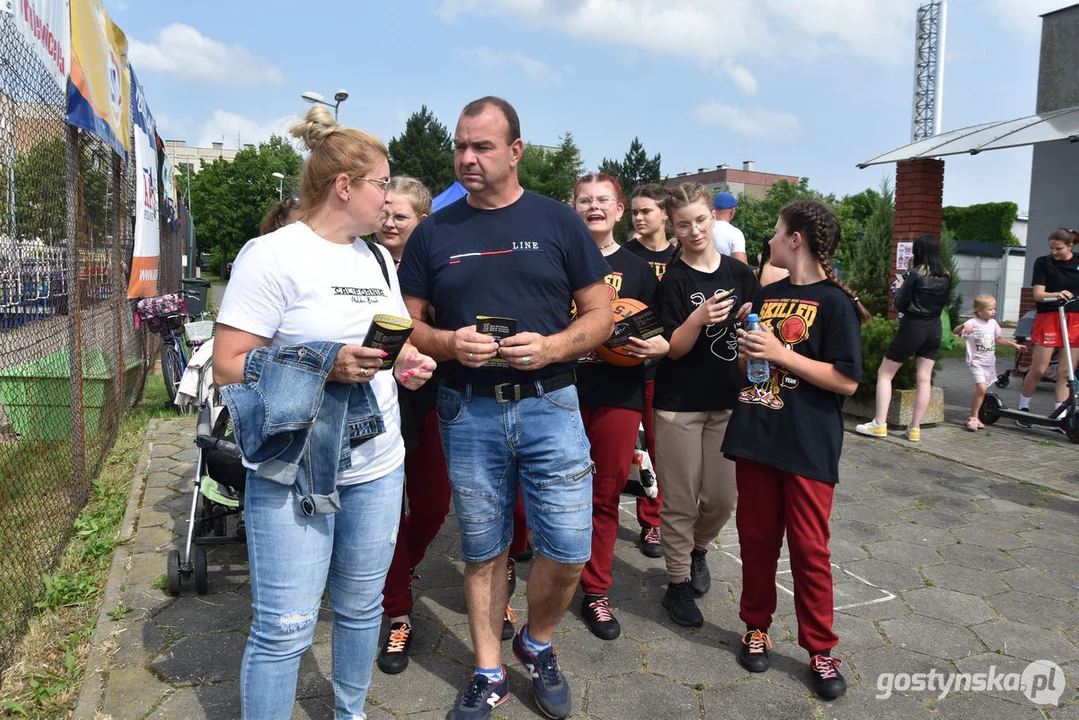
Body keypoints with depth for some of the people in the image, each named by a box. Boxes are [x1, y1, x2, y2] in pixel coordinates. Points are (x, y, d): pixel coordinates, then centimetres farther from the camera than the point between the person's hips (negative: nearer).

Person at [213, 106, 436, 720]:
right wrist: (325, 367, -24)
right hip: (296, 472, -6)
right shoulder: (272, 255, -9)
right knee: (284, 627, 0)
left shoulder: (378, 259, 13)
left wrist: (409, 365, 1)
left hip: (378, 465, 7)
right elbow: (228, 366, -12)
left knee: (362, 605, 17)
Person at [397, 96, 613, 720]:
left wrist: (552, 347, -15)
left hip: (550, 404, -1)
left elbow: (600, 315, 3)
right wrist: (449, 343, -12)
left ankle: (537, 644, 31)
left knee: (569, 550, 1)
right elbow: (408, 323, 8)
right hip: (468, 411, 1)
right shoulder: (434, 233, 6)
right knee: (483, 550, 11)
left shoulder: (560, 221, 2)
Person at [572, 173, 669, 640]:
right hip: (562, 392, -1)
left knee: (605, 495, 8)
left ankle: (596, 592, 23)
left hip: (619, 396, 1)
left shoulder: (637, 269, 8)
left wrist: (660, 346, -10)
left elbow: (655, 337, 12)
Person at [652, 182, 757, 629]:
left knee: (722, 497, 7)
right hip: (679, 404, -3)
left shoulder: (739, 272, 5)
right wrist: (698, 319, -28)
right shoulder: (673, 280, -6)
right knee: (680, 500, 4)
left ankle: (698, 549, 38)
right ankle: (678, 584, 21)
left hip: (727, 400, 4)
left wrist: (752, 320, -10)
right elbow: (673, 349, -10)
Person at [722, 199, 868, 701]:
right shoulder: (765, 296, 12)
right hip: (755, 435, 5)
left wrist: (781, 354, -18)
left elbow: (846, 381, -14)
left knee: (809, 548, 3)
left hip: (808, 446, -5)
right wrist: (746, 350, -3)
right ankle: (756, 627, 30)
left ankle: (821, 650, 20)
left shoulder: (834, 302, -8)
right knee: (756, 538, 12)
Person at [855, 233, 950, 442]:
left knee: (884, 373, 4)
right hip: (934, 329, 6)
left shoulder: (915, 274, -12)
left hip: (912, 327, -6)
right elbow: (942, 303, 16)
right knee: (924, 378, 6)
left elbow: (900, 305, -11)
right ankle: (915, 428, 8)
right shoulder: (945, 276, 4)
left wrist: (899, 287, 8)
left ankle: (880, 424, 0)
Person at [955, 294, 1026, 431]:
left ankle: (974, 416, 20)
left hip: (989, 362, 7)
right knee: (981, 387, -20)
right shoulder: (973, 323, -11)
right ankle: (973, 417, -10)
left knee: (982, 390, 9)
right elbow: (956, 332, -22)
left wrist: (1015, 345, 17)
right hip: (976, 362, -7)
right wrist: (963, 326, -42)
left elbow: (999, 338, 23)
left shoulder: (993, 323, 9)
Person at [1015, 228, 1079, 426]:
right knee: (1038, 370, -3)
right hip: (1049, 318, -3)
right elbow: (1038, 294, -7)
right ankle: (1023, 408, 14)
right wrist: (1056, 294, -26)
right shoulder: (1043, 262, 2)